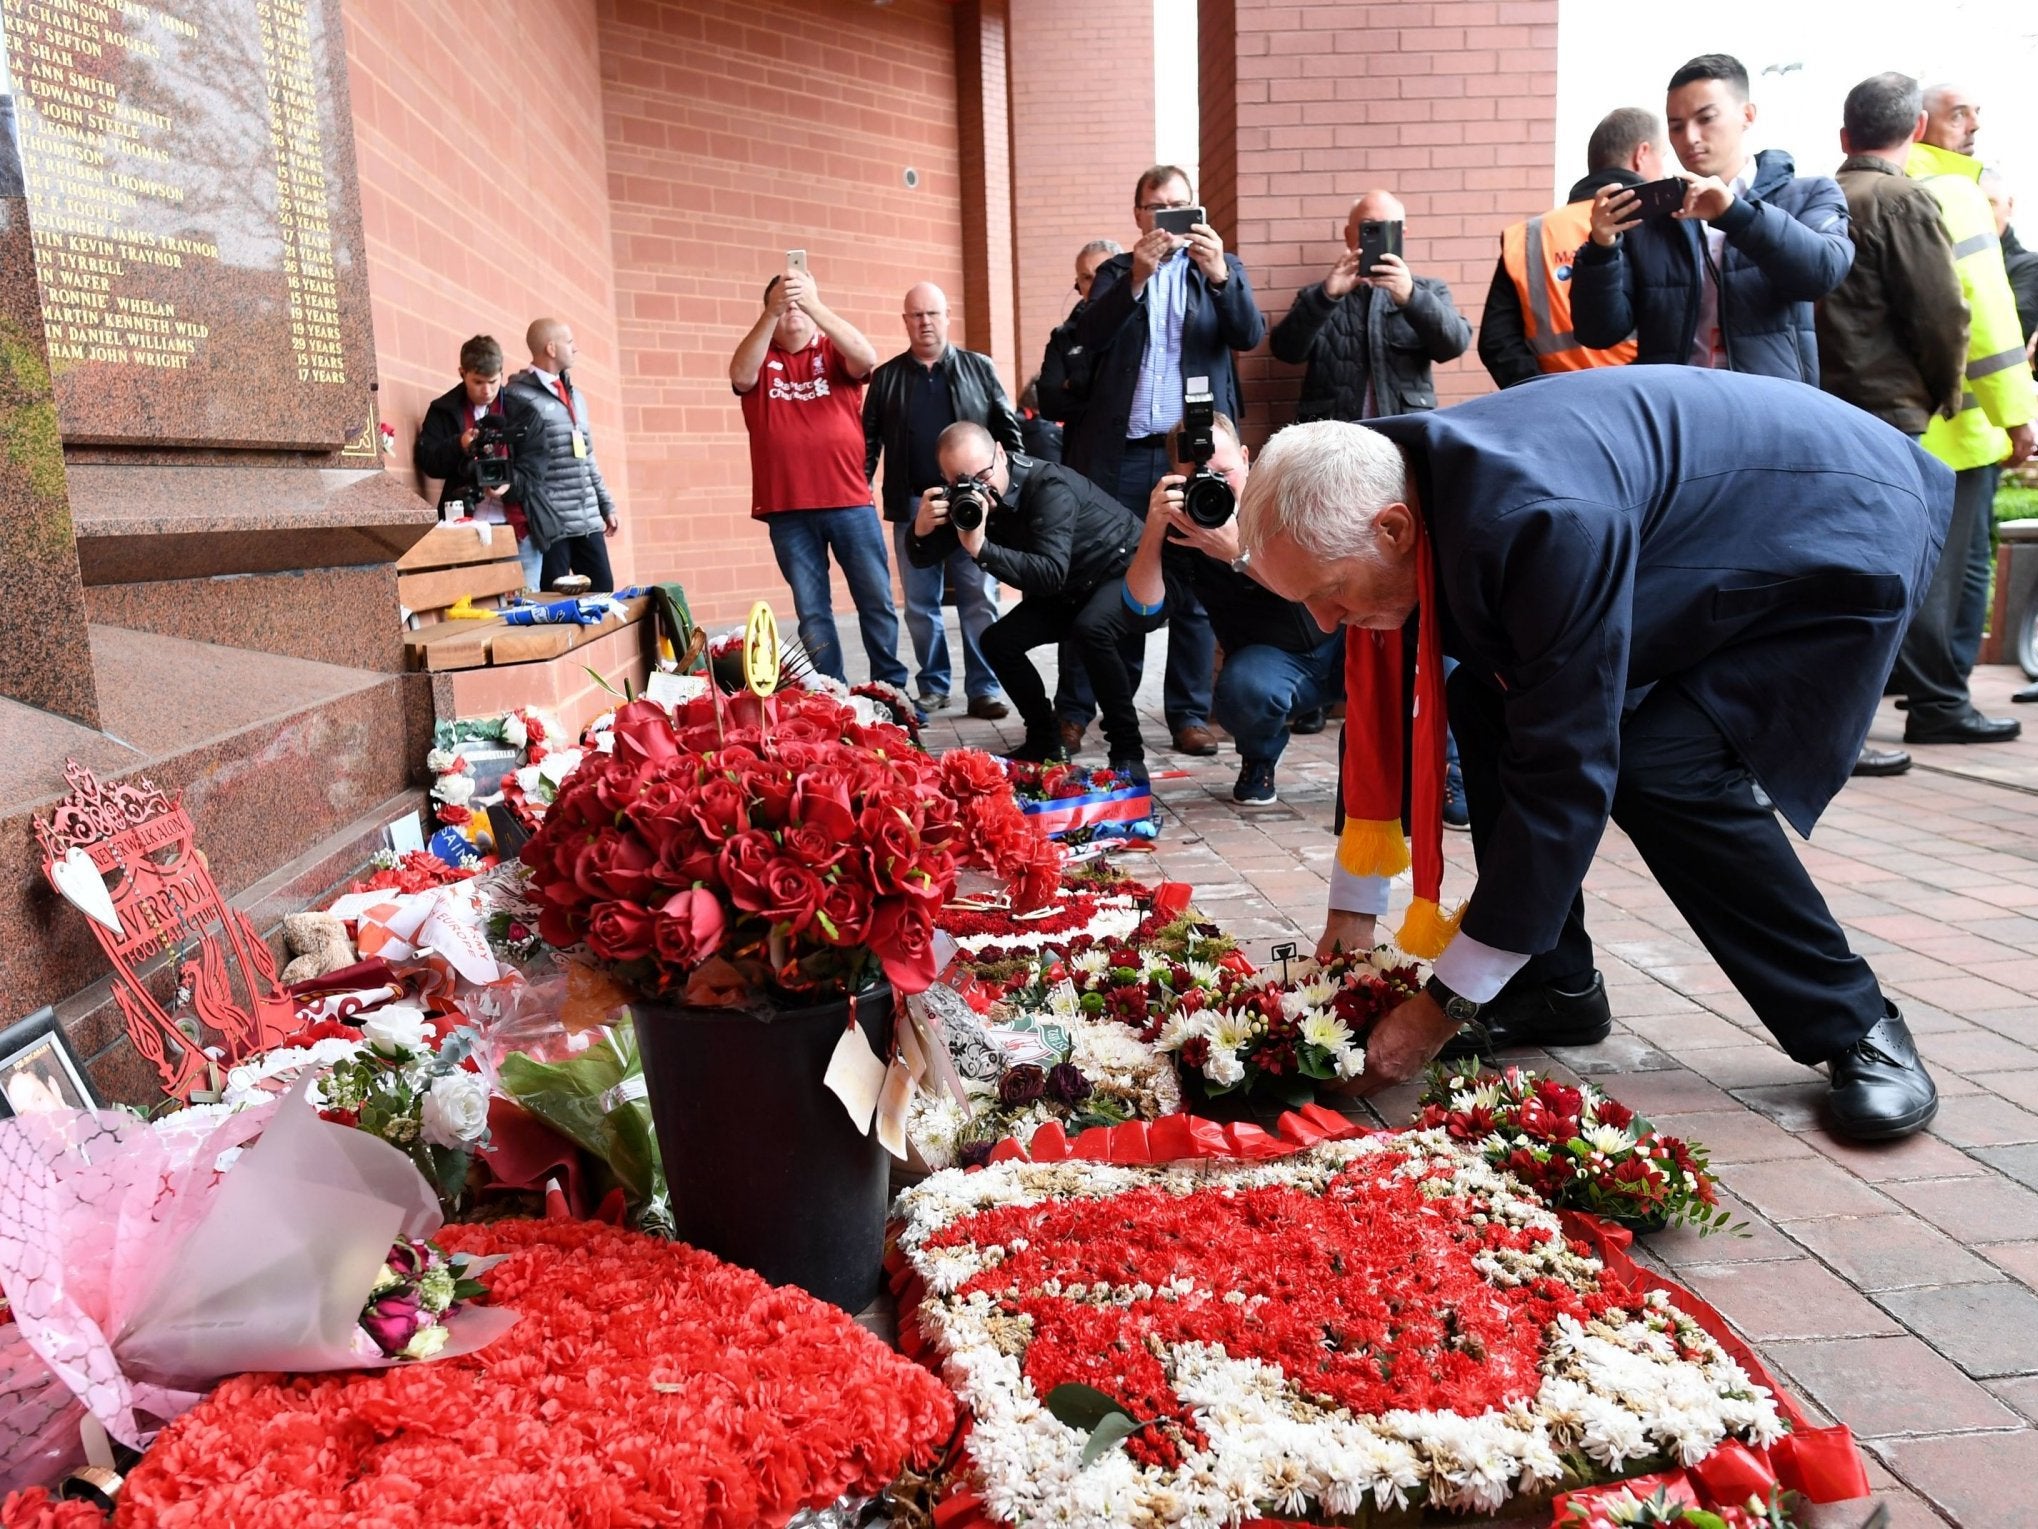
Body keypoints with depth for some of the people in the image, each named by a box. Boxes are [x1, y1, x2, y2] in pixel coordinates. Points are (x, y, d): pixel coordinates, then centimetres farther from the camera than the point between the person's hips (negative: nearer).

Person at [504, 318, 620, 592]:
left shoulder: (574, 395, 17)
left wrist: (606, 505, 19)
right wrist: (510, 483, -28)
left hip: (588, 519, 7)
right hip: (551, 522, -7)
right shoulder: (519, 397, -6)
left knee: (603, 592, 7)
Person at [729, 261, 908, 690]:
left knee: (877, 601, 5)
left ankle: (892, 689, 16)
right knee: (812, 611, 5)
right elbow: (740, 375, -14)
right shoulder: (761, 358, 8)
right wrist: (772, 311, -23)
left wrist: (814, 303, -24)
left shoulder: (835, 352, 7)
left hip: (850, 502, 0)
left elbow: (867, 358, -15)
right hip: (788, 511, 0)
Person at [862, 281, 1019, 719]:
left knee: (978, 599, -3)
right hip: (912, 507, 2)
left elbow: (1008, 430, 7)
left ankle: (984, 688, 3)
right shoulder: (886, 378, 10)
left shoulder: (980, 369, 8)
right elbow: (869, 442, 9)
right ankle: (933, 687, 17)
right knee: (920, 604, 6)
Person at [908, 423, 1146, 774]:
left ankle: (1128, 751, -23)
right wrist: (921, 530, -32)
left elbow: (1051, 573, -43)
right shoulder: (963, 496, -11)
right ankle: (1043, 740, 13)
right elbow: (923, 560, -10)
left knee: (1091, 629, -35)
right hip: (1070, 588, 8)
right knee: (998, 641, -3)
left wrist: (982, 549, -51)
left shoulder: (1049, 486, -32)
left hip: (1124, 566, -8)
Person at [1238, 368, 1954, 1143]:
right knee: (1491, 703, -5)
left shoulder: (1541, 522, -40)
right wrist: (1351, 910, 3)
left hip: (1846, 533, -8)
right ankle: (1553, 984, 7)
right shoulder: (1396, 486, -14)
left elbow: (1566, 773, -36)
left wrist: (1447, 1005, -29)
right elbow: (1389, 700, -2)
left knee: (1661, 767, -25)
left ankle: (1856, 1027, -6)